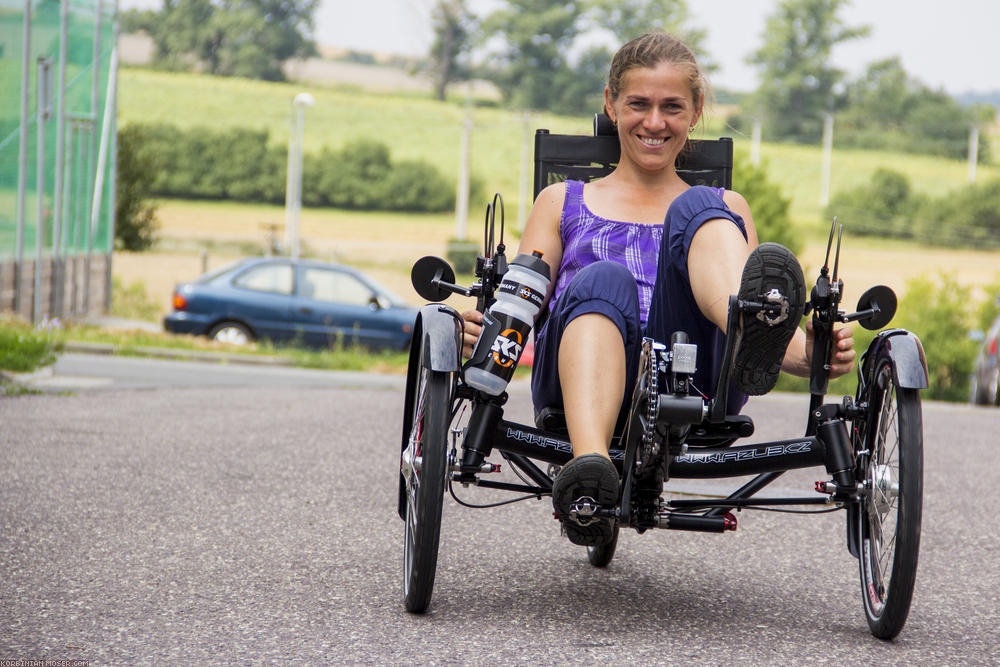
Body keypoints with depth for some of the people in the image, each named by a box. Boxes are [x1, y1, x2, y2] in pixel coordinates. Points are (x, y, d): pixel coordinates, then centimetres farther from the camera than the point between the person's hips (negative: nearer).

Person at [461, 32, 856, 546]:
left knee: (697, 208, -19)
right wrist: (484, 329, -12)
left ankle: (752, 331, -53)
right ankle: (589, 470, -59)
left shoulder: (725, 210, 29)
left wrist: (812, 351, -7)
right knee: (603, 280, -33)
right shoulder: (563, 202, 28)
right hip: (580, 384, 0)